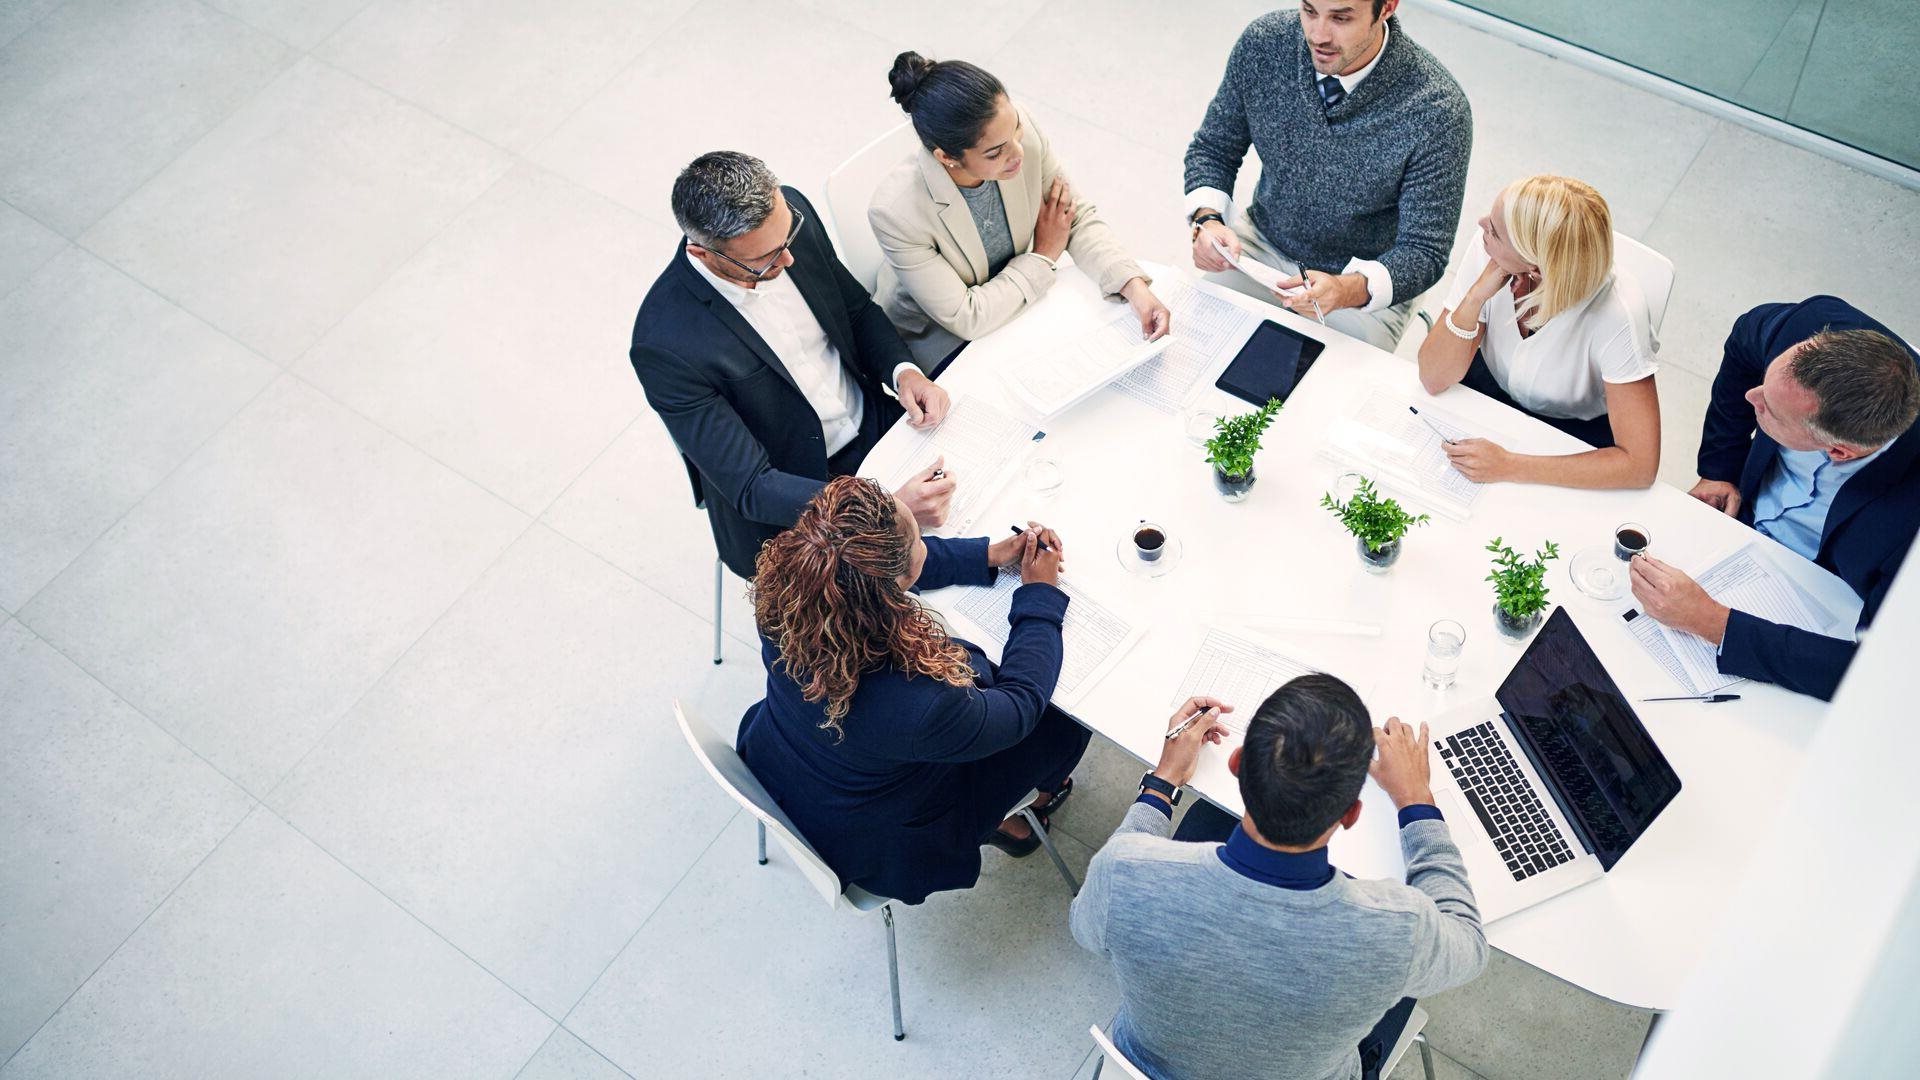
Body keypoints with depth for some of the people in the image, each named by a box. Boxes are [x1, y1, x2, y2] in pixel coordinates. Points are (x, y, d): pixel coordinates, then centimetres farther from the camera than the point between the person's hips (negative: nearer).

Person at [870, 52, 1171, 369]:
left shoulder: (1019, 129, -24)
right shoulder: (896, 211, -36)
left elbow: (1080, 217, -9)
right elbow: (966, 319, -28)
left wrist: (1136, 289, -24)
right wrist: (1044, 255, -18)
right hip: (940, 336, -5)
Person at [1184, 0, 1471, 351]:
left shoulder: (1437, 110, -26)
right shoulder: (1263, 42, -15)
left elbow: (1424, 252, -20)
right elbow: (1213, 149, 0)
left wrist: (1349, 290, -41)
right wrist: (1207, 219, -22)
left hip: (1368, 284, -3)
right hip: (1260, 243, 3)